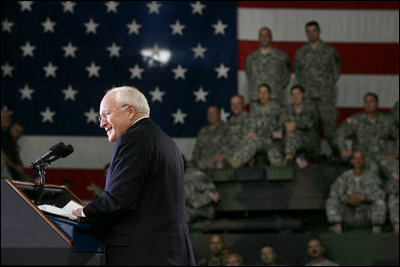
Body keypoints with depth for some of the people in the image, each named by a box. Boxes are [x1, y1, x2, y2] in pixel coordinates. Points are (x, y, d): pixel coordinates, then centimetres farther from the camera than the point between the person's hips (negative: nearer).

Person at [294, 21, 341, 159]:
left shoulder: (329, 50, 4)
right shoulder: (301, 52, 11)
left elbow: (336, 70, 10)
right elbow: (297, 71, 17)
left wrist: (329, 85, 4)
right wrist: (304, 87, 8)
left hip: (326, 94, -2)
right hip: (308, 95, 2)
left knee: (329, 121, -7)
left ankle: (335, 151, -1)